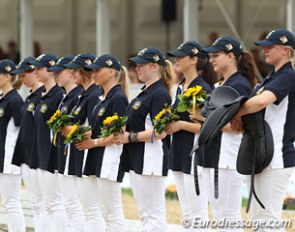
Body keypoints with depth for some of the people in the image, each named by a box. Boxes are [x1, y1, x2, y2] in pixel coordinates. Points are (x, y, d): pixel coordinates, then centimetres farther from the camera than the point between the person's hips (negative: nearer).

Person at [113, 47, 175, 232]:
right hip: (138, 161, 11)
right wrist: (122, 131, 7)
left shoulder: (159, 94, -14)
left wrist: (130, 137, -16)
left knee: (154, 216, -8)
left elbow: (160, 132, -21)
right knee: (144, 214, 12)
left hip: (152, 160, -11)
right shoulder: (145, 92, 16)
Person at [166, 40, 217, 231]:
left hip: (197, 154, -9)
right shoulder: (181, 88, 15)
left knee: (197, 215, -9)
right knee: (187, 215, 11)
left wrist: (180, 125, -17)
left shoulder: (203, 89, -12)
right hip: (180, 153, 9)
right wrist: (168, 125, 6)